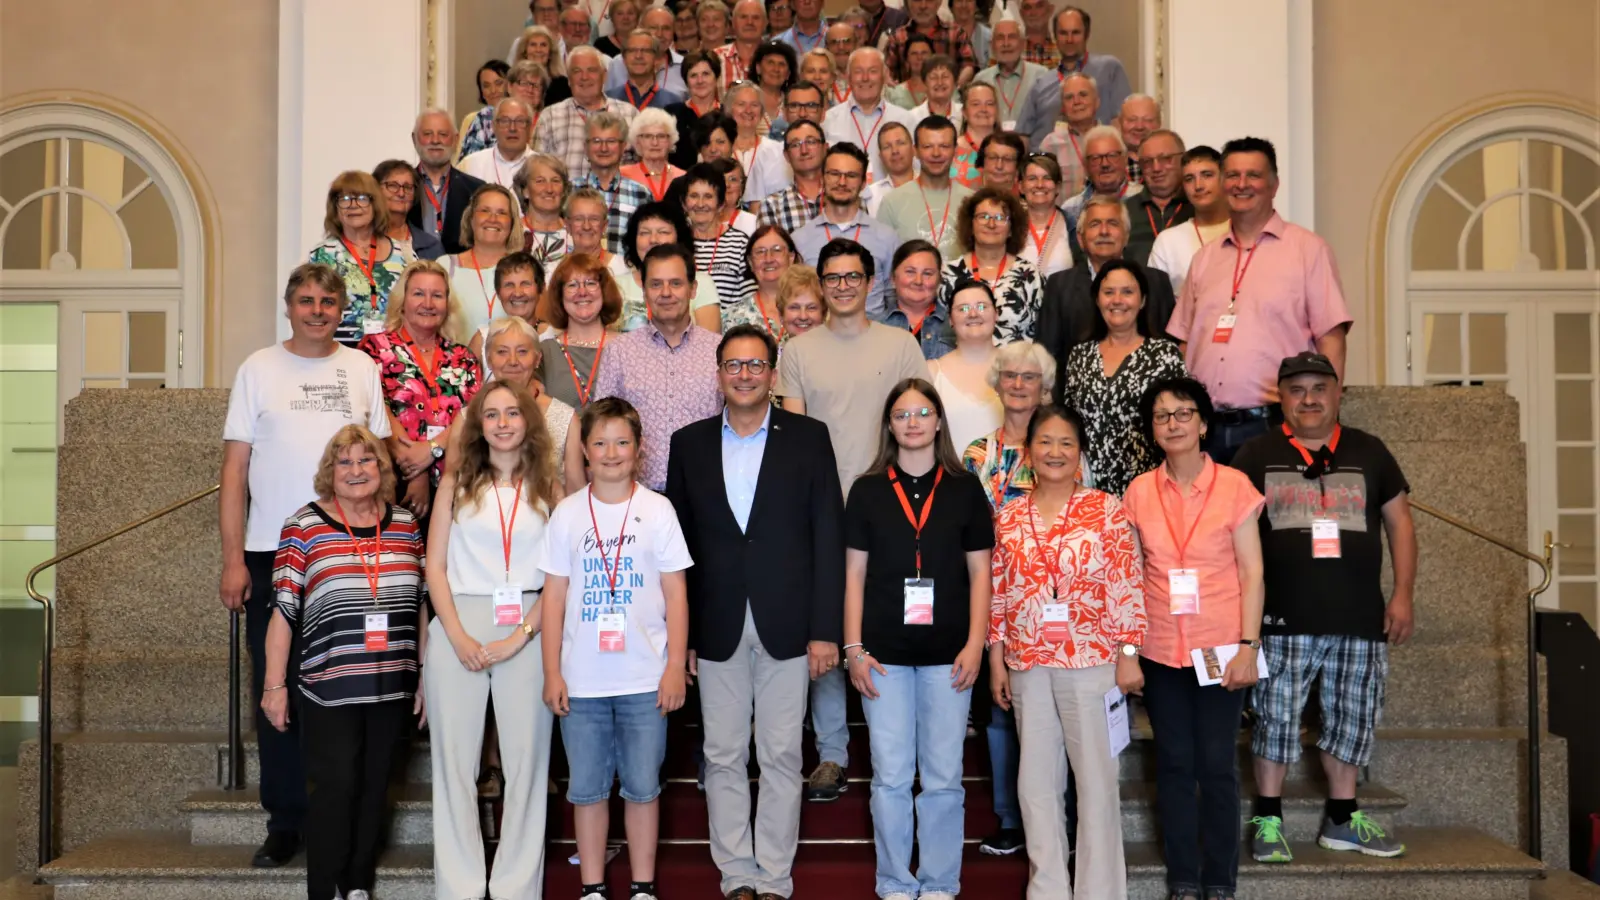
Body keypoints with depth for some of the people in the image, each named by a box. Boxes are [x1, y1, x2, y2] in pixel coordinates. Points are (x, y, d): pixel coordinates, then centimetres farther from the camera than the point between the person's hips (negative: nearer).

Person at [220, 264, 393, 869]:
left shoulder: (361, 369, 8)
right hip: (273, 553, -1)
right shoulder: (259, 369, 4)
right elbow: (235, 468, 2)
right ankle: (285, 822, 14)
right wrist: (233, 559, -5)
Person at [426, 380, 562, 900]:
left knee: (526, 757, 1)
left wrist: (520, 636, -10)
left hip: (526, 631, -1)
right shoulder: (456, 484, 9)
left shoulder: (547, 490, 6)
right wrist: (458, 636, -7)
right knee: (455, 757, 3)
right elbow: (435, 565, 4)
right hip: (458, 628, 1)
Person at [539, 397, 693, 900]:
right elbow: (554, 596, 5)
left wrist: (676, 665, -4)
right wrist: (552, 673, 0)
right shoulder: (567, 513, 3)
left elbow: (675, 592, 1)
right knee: (587, 788, 9)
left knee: (642, 786, 7)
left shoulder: (657, 510, 0)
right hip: (581, 679, 1)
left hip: (645, 679, -1)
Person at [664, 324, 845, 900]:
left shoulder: (808, 438, 2)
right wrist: (680, 634, 2)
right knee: (723, 757, 8)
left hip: (786, 627, -1)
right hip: (717, 629, 2)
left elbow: (828, 536, -1)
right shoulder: (689, 443, 6)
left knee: (781, 756, 5)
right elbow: (679, 543, 6)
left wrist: (825, 629, -6)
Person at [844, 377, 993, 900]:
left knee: (942, 777, 5)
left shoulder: (964, 489, 4)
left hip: (947, 653, 0)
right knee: (890, 776, 5)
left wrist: (975, 644, -3)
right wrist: (853, 647, 0)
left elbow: (979, 572, 5)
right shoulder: (867, 491, 5)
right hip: (885, 653, 0)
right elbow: (854, 575, 6)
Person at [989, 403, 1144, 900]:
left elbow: (1127, 586, -5)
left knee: (1096, 777, 3)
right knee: (1036, 780, 11)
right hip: (1027, 665, 4)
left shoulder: (1106, 510, -3)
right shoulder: (1009, 517, 6)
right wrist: (996, 660, 7)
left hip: (1092, 661, -3)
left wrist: (1129, 655, -8)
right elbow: (998, 593, 9)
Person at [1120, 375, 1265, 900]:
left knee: (1218, 764, 2)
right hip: (1161, 649, 2)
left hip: (1221, 648, -2)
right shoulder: (1139, 492, 3)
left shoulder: (1234, 485, -3)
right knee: (1174, 764, 7)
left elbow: (1252, 571, -3)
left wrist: (1248, 647, -9)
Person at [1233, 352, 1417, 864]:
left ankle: (1342, 819, 23)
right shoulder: (1256, 456, 6)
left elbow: (1399, 521, 13)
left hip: (1359, 618, 2)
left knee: (1352, 718, 9)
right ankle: (1268, 821, 9)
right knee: (1276, 718, -1)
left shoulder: (1368, 453, 11)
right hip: (1284, 620, -2)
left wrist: (1403, 595, 5)